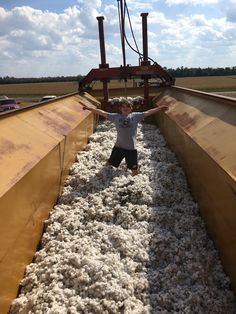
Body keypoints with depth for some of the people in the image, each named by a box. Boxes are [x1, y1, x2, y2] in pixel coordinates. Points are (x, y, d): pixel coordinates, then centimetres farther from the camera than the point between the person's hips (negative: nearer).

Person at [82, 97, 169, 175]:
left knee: (134, 169, 9)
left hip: (131, 148, -1)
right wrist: (89, 108, -7)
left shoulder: (135, 116, -2)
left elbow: (148, 113, -2)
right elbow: (103, 113, -4)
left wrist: (160, 108, -6)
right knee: (110, 164, 16)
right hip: (118, 146, 1)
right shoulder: (115, 117, -2)